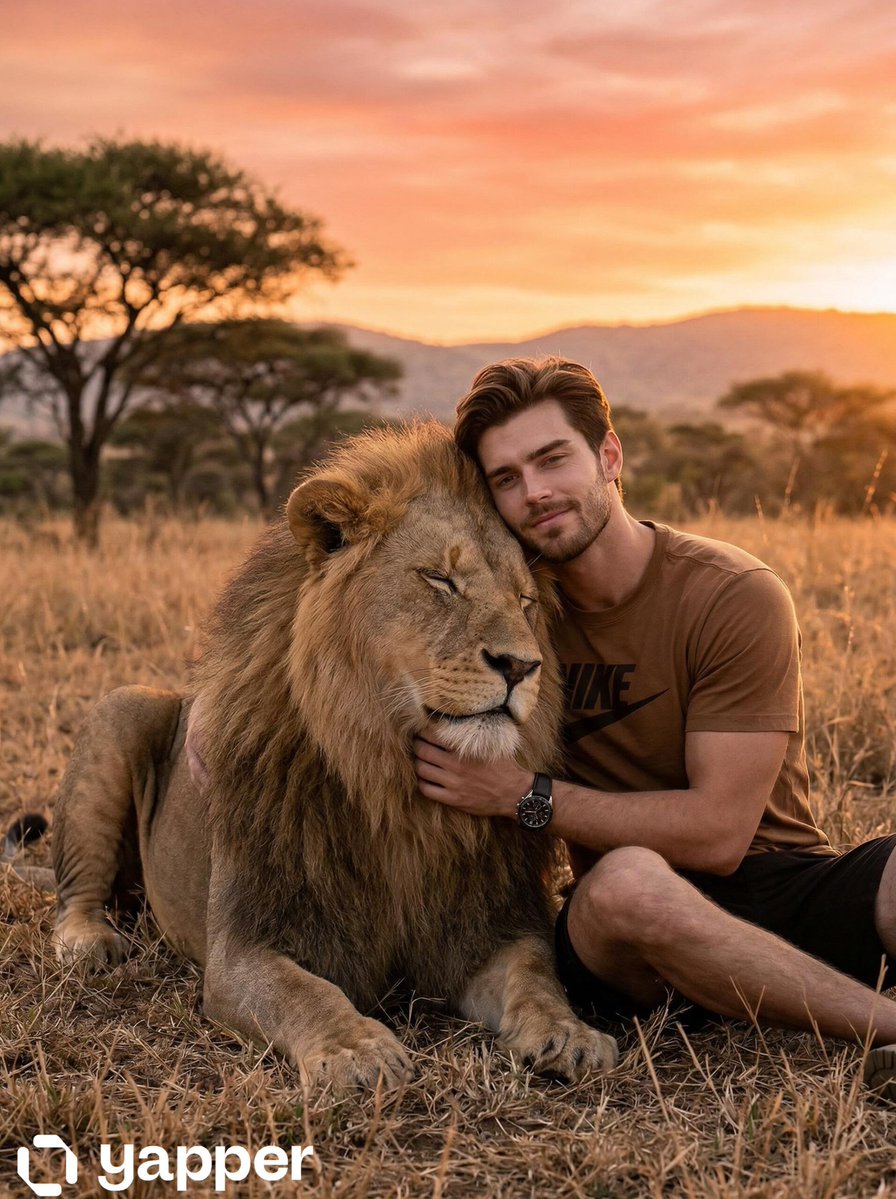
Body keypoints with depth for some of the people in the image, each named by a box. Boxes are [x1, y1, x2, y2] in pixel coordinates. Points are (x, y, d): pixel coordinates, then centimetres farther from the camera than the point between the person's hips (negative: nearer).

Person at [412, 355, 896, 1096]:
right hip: (624, 932, 2)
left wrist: (527, 797, -15)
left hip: (782, 889, -1)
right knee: (624, 878, -35)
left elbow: (718, 831, -14)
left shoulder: (737, 597, -9)